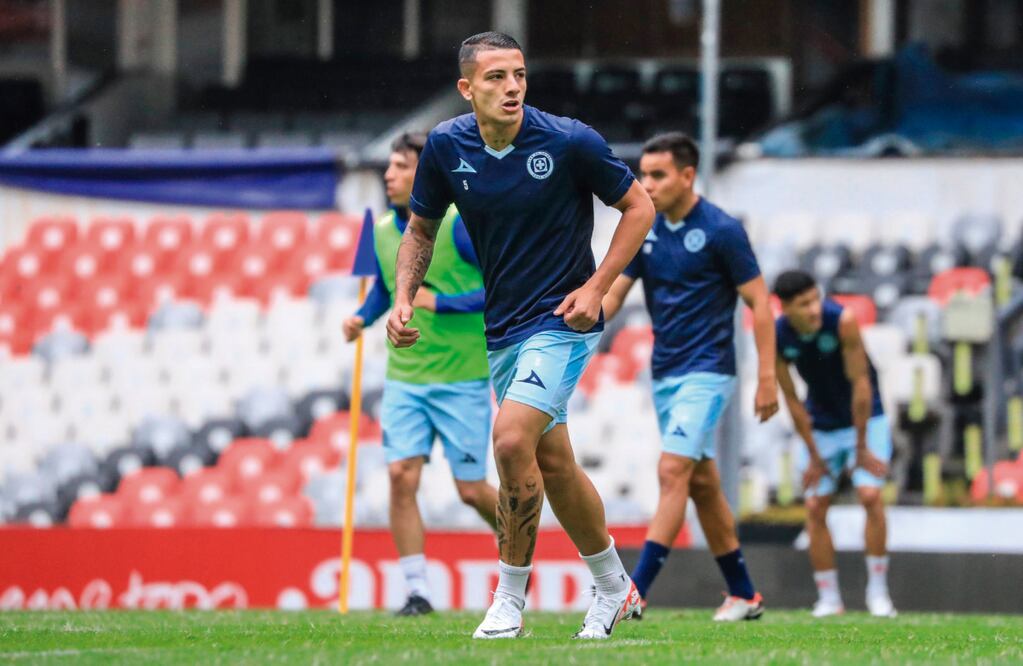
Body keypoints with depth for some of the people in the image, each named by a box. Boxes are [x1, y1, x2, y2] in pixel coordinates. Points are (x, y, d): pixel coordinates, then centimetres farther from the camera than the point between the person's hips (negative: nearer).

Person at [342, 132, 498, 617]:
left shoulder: (459, 224, -12)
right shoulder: (383, 230, 6)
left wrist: (441, 303, -19)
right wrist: (362, 318, 3)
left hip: (462, 379, -5)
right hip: (404, 378, 5)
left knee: (471, 489, 1)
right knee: (401, 475, -11)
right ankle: (417, 590, -6)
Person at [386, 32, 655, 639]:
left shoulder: (570, 142, -16)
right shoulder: (447, 146, -4)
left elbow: (639, 207, -4)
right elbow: (421, 229, 12)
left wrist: (597, 286, -13)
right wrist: (404, 297, -4)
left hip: (563, 319, -6)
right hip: (503, 328, 6)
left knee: (512, 440, -21)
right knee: (553, 465, 13)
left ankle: (510, 601, -9)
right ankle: (615, 590, 31)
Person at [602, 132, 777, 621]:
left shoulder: (721, 230, -11)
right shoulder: (644, 230, 6)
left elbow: (759, 302, -9)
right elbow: (613, 293, 7)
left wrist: (767, 378, -12)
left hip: (707, 372, -7)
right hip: (665, 374, 7)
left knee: (673, 472, -17)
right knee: (701, 483, 11)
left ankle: (635, 592, -23)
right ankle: (743, 594, 20)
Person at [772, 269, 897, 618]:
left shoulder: (842, 321, -26)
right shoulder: (776, 338, -17)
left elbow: (860, 384, -20)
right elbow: (791, 398, -7)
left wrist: (862, 448, -15)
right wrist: (814, 455, -4)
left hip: (865, 419, -3)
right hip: (821, 428, 3)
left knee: (870, 495, -17)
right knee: (815, 507, -3)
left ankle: (878, 592, -6)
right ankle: (828, 599, 6)